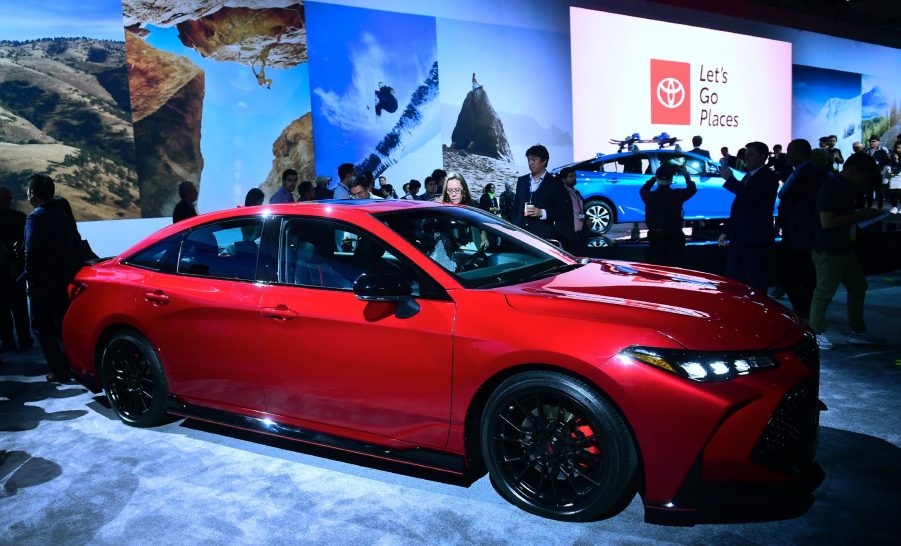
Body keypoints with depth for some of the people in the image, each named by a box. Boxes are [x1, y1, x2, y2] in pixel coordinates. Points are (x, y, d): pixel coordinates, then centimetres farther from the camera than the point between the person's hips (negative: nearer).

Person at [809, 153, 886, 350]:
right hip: (828, 250, -10)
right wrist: (858, 215, -18)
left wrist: (865, 214, 9)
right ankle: (817, 333, 10)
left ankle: (857, 332, 25)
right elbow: (827, 222, -25)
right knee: (824, 291, -2)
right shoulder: (831, 188, -18)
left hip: (844, 248, 11)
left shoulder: (846, 187, 12)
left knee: (858, 286, 15)